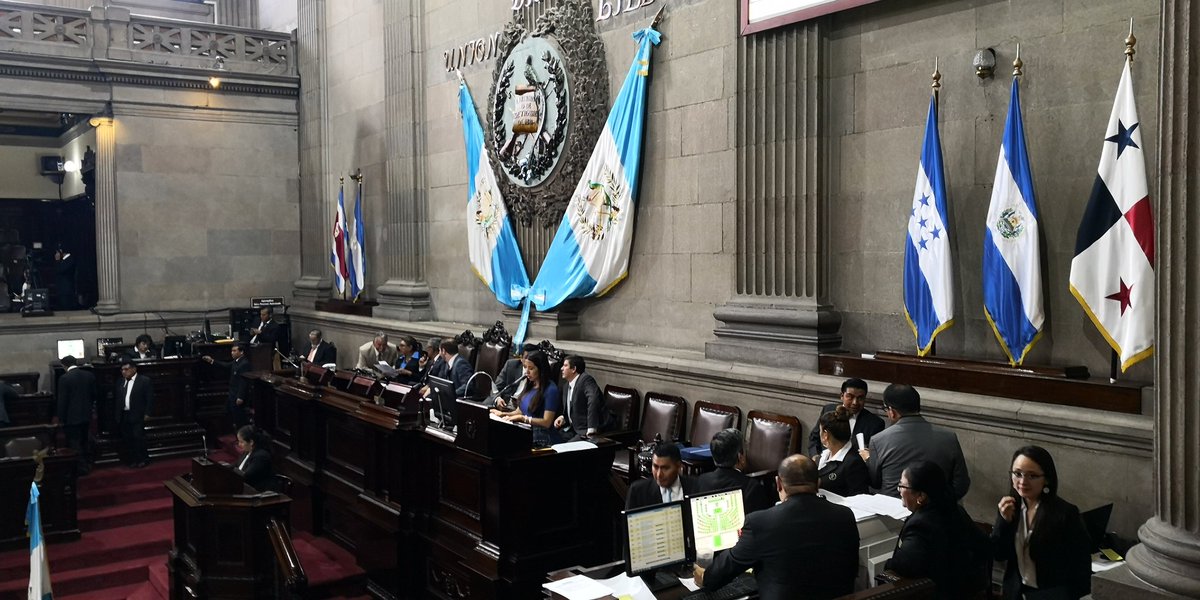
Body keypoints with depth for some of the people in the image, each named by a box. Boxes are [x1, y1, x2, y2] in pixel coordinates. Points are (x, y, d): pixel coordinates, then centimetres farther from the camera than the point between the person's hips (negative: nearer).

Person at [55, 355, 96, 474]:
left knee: (74, 443, 3)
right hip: (86, 415, 6)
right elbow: (94, 395, 7)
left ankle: (81, 468, 5)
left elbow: (62, 400, -14)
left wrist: (61, 418, -6)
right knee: (84, 441, 19)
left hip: (72, 417, -6)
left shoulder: (64, 378, -16)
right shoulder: (89, 375, 0)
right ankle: (86, 464, 26)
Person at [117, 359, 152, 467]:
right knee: (128, 439, 7)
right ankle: (132, 460, 14)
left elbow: (150, 399, -6)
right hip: (124, 416, 6)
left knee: (138, 437, -8)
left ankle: (143, 459, 3)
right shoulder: (121, 383, 13)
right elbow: (118, 400, 13)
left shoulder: (145, 381, -3)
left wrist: (147, 414, -12)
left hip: (138, 416, -6)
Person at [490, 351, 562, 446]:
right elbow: (520, 411, 19)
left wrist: (522, 418, -17)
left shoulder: (551, 390, -9)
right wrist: (502, 414, 1)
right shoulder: (530, 386, 15)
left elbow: (547, 422, -12)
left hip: (542, 438, -7)